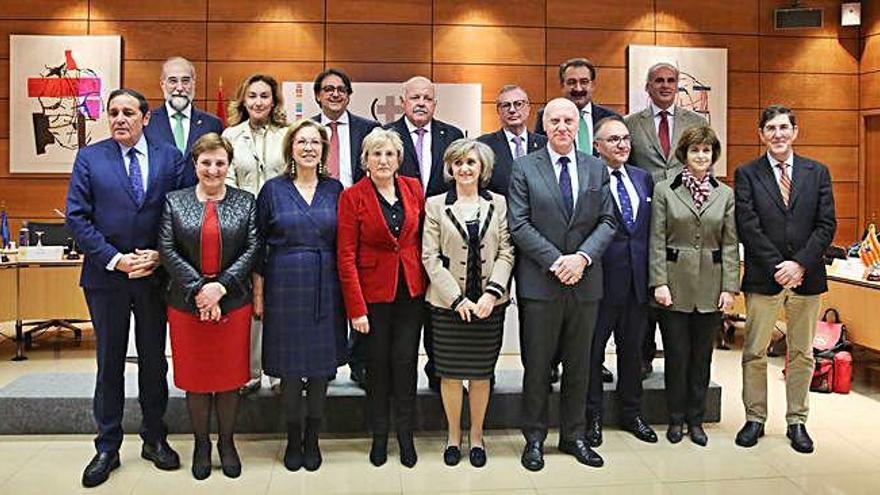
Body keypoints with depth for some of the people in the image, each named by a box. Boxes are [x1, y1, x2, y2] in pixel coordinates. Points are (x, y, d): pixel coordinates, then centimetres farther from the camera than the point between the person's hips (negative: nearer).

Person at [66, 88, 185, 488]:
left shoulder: (169, 157, 2)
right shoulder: (90, 157, 1)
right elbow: (77, 218, -4)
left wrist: (159, 254, -13)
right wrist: (114, 259, -13)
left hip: (155, 274, 1)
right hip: (106, 276, 0)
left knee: (154, 360, 11)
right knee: (109, 362, 9)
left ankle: (155, 439, 27)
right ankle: (107, 447, 22)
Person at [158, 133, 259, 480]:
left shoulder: (246, 202, 4)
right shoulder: (174, 201, 4)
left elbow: (252, 249, -4)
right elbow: (167, 250, -3)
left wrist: (221, 286, -14)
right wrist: (198, 288, -13)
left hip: (233, 303, 0)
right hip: (186, 303, 0)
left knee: (230, 376, 8)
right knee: (195, 377, 9)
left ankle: (227, 442, 26)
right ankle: (201, 443, 27)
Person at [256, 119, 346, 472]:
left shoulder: (335, 189, 6)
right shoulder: (273, 189, 2)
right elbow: (258, 243, 4)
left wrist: (347, 290, 3)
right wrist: (258, 292, 0)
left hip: (325, 288, 1)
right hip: (285, 286, -1)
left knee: (321, 364, 6)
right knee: (289, 365, 5)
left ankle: (312, 439, 23)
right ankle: (293, 439, 22)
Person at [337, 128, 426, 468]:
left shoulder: (413, 188, 4)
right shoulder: (352, 197, -6)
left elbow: (423, 237, 10)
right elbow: (346, 256, -9)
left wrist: (428, 283, 2)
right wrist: (356, 308, -13)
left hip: (411, 290, 2)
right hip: (373, 291, -2)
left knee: (406, 361, 4)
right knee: (377, 364, 8)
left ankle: (406, 435, 20)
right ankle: (379, 436, 24)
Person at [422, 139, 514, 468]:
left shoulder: (499, 204, 6)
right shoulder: (435, 205, 1)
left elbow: (506, 253, 1)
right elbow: (430, 257, -4)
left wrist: (492, 293, -12)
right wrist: (457, 298, -12)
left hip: (489, 304, 1)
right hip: (448, 304, -1)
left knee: (481, 373, 9)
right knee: (450, 373, 7)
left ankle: (477, 436, 26)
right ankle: (453, 436, 25)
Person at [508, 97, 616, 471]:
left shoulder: (597, 169, 9)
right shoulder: (524, 167, 0)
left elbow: (607, 222, 4)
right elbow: (519, 225, -8)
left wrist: (582, 257, -12)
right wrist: (555, 261, -16)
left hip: (585, 282, 3)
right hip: (540, 283, -3)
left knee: (579, 365, 13)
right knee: (537, 364, 6)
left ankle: (573, 435, 27)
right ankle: (534, 438, 20)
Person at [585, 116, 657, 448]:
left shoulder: (644, 178, 12)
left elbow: (650, 229, 12)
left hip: (637, 279, 6)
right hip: (601, 279, -6)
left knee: (632, 348, 16)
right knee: (593, 348, 6)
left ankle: (631, 413, 31)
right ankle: (593, 416, 21)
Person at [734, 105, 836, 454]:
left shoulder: (817, 172, 8)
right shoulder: (747, 174, 1)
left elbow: (826, 224, 1)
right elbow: (748, 227, -7)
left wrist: (800, 263, -12)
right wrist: (777, 267, -13)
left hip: (807, 277, 2)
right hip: (763, 277, -2)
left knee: (802, 354, 10)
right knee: (755, 353, 4)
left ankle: (797, 422, 21)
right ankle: (755, 418, 17)